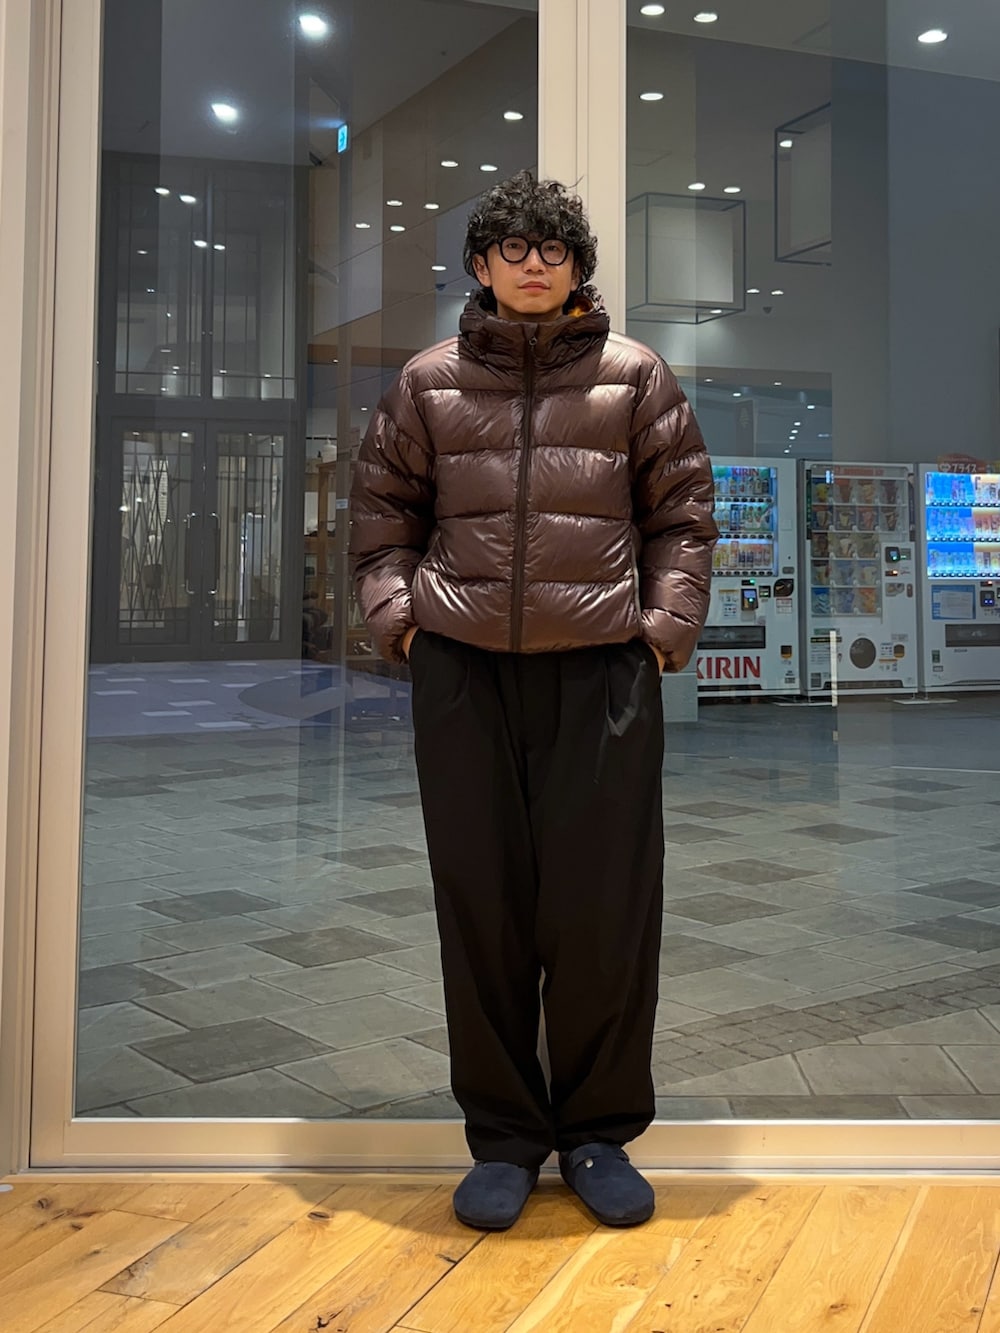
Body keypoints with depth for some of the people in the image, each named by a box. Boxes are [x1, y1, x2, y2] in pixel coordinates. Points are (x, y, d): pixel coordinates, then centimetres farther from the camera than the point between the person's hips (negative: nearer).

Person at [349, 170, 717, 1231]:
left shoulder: (634, 376, 10)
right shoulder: (430, 383, 12)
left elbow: (682, 511, 10)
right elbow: (382, 506, 15)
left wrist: (667, 621, 0)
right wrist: (395, 611, 2)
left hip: (603, 668, -1)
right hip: (462, 670, 1)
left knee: (605, 904, 1)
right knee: (481, 902, 5)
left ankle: (600, 1130, 20)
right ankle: (503, 1136, 20)